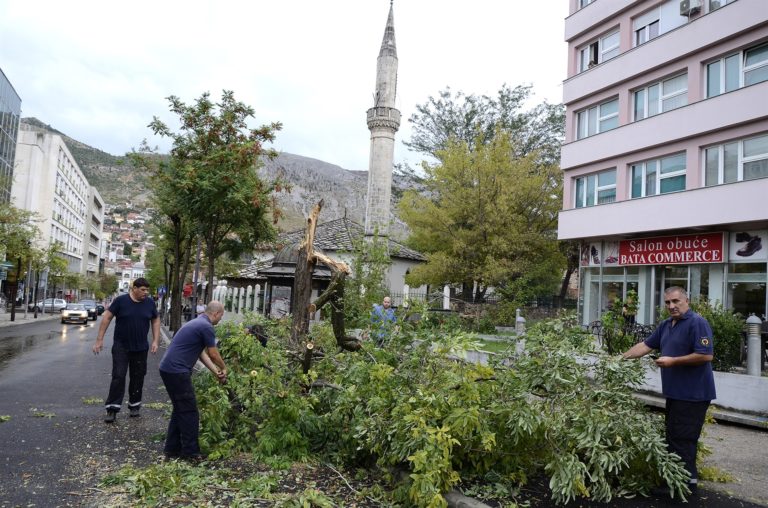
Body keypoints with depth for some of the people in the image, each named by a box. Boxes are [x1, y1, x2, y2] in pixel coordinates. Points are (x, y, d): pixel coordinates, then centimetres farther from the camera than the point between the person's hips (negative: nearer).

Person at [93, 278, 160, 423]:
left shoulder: (150, 302, -2)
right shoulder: (121, 300, -10)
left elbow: (155, 321, 8)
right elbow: (107, 318, -6)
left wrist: (155, 341, 1)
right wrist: (99, 340, -9)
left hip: (141, 348, 3)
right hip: (121, 347, -3)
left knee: (138, 377, 9)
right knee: (118, 376, -6)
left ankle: (134, 405, 22)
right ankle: (112, 409, 1)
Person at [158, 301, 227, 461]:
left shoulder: (198, 323, 18)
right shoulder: (206, 327, -12)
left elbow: (202, 354, 20)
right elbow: (214, 355, -3)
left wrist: (216, 372, 17)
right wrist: (224, 368, 15)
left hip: (169, 369, 10)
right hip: (177, 371, -10)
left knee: (180, 410, 18)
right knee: (189, 412, 0)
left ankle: (172, 449, 24)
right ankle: (190, 452, 7)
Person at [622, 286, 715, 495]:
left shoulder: (697, 323, -15)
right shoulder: (666, 325, 12)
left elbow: (706, 355, -22)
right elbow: (646, 345, 15)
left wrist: (673, 361, -19)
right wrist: (622, 357, 10)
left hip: (693, 394, -9)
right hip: (675, 392, 9)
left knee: (682, 439, -3)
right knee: (673, 437, 16)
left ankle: (687, 481, 9)